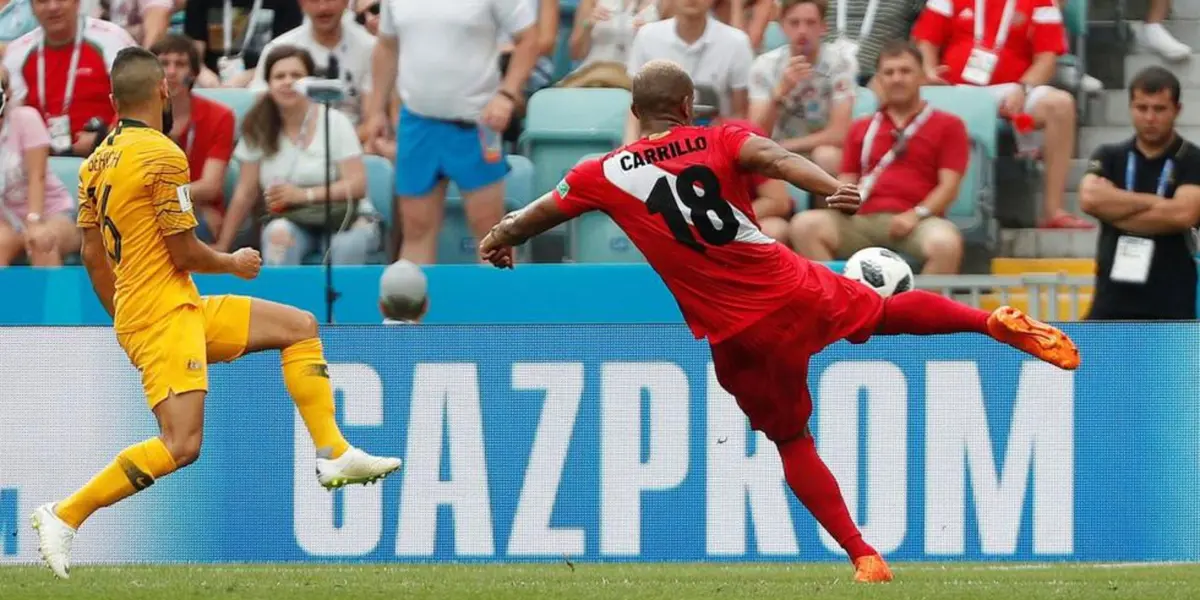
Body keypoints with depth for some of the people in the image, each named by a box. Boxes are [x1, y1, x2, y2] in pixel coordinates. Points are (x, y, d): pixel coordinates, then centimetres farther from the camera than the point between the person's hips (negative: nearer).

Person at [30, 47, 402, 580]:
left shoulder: (98, 160, 11)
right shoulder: (162, 155, -15)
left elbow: (93, 257, 16)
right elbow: (184, 253, -15)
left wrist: (126, 322, 25)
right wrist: (235, 264, 4)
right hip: (166, 313, -10)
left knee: (300, 327, 14)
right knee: (180, 446, -18)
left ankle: (333, 455, 10)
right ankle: (64, 515, -14)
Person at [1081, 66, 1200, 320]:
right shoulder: (1110, 157, 8)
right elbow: (1091, 199, -11)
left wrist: (1115, 211, -10)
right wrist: (1153, 202, -11)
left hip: (1171, 309, -3)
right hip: (1113, 303, 3)